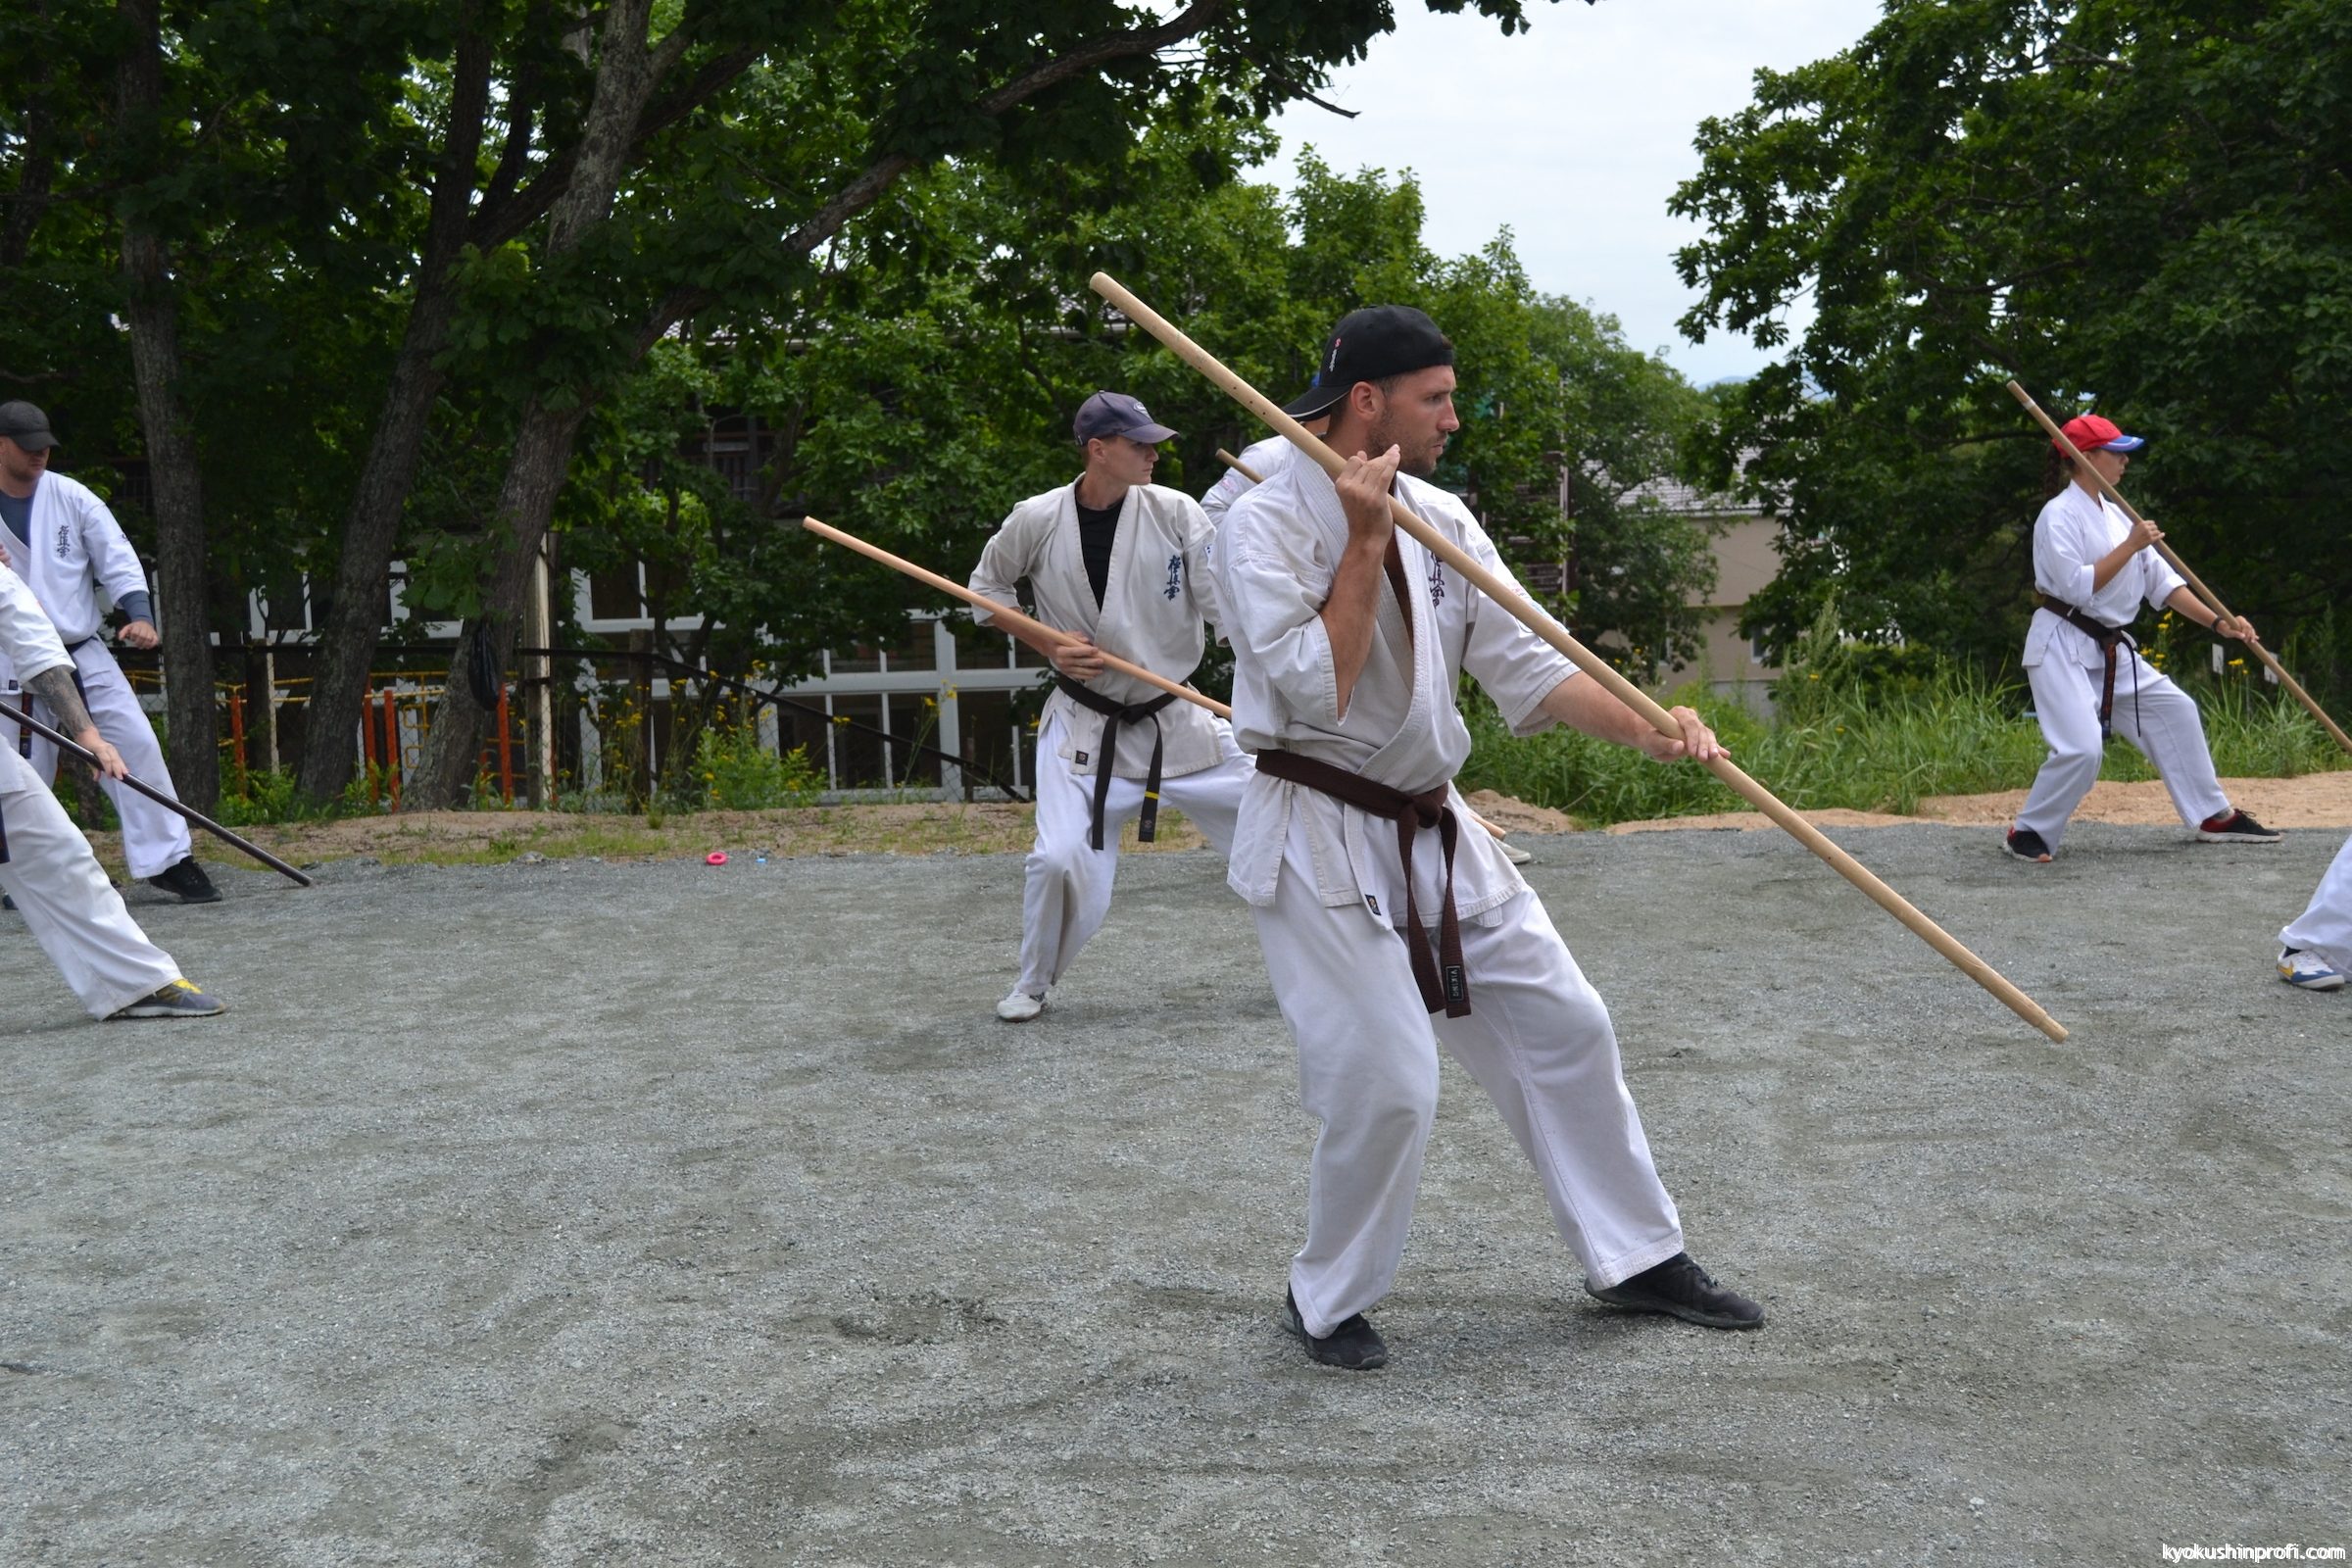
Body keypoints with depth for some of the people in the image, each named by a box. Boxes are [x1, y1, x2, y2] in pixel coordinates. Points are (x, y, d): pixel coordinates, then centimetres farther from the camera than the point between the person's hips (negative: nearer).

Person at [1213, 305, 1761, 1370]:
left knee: (1563, 1027, 11)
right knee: (1384, 1081, -12)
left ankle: (1636, 1258, 28)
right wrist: (1365, 542, -22)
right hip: (1320, 839, -7)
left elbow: (1526, 665, 1)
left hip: (1433, 832, 7)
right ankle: (1328, 1301, 13)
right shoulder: (1266, 523, -14)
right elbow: (1319, 693, -23)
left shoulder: (1441, 520, 6)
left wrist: (1641, 725, -14)